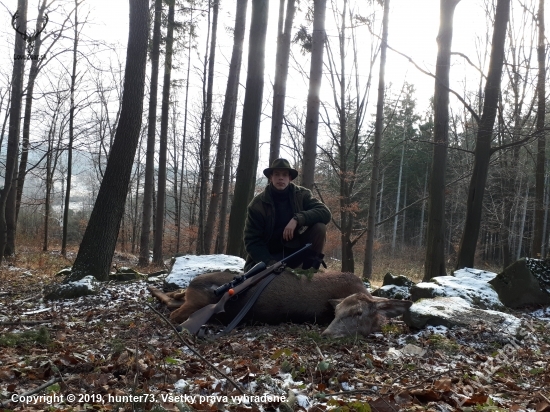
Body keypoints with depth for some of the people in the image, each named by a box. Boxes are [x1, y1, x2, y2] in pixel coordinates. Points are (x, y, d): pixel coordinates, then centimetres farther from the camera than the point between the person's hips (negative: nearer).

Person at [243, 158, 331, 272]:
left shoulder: (301, 194, -5)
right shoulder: (257, 204, -10)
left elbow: (325, 212, -19)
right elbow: (252, 241, -12)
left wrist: (297, 219, -34)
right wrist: (270, 263, -27)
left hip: (295, 249, 2)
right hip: (271, 255, -2)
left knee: (319, 227, -22)